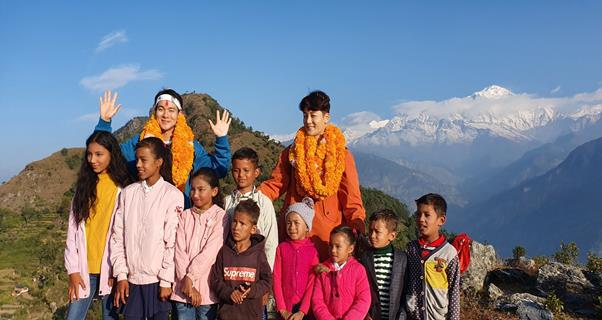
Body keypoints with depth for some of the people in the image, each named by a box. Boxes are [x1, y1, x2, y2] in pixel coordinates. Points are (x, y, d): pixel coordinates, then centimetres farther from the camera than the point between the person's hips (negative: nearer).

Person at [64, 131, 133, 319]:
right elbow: (73, 229, 6)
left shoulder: (123, 189, -4)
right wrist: (73, 269, 0)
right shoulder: (84, 185, 8)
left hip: (110, 269, -3)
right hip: (84, 269, 4)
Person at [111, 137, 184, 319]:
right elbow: (118, 237, 5)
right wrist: (121, 275, 1)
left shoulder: (172, 195, -7)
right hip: (132, 278, 3)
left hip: (158, 279, -3)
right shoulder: (128, 192, 5)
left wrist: (166, 281, -8)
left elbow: (173, 241, -8)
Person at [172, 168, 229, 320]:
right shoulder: (185, 215, 6)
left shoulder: (220, 216, -3)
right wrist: (187, 284, -10)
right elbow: (179, 251, -2)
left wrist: (190, 278, -12)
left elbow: (210, 253, -11)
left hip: (206, 289, -3)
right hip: (183, 287, 3)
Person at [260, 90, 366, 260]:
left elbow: (351, 196, 0)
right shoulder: (292, 152, 13)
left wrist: (358, 221, -16)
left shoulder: (342, 155, 6)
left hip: (328, 231, -2)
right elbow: (275, 184, 10)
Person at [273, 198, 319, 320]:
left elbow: (312, 283, -5)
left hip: (306, 308, -1)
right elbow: (277, 279, -1)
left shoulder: (313, 250, -3)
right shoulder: (282, 248, 0)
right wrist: (282, 309, -6)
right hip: (285, 308, 1)